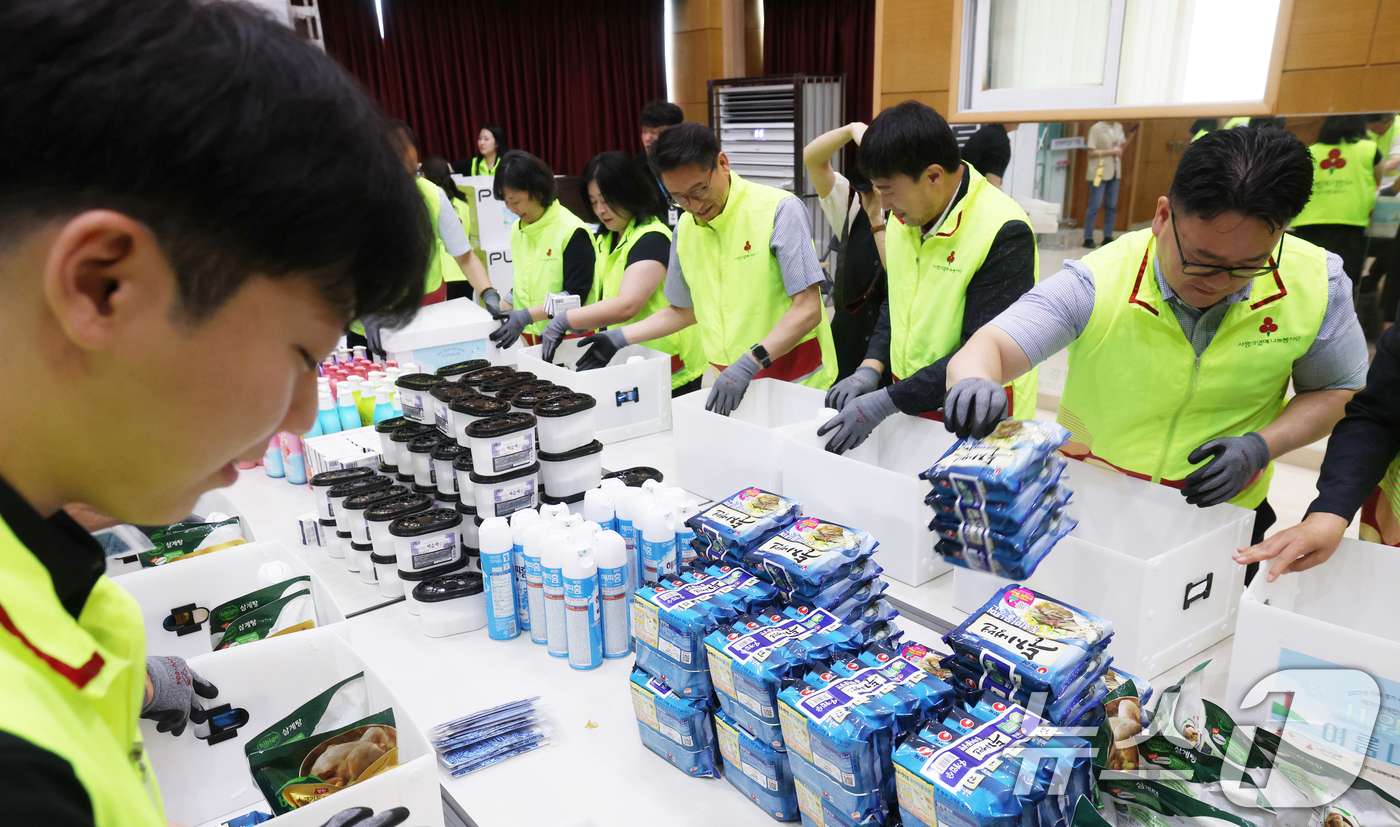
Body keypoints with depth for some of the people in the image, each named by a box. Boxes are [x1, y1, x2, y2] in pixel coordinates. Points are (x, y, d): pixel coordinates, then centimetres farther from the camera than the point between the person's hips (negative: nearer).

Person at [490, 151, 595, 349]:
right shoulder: (517, 230, 10)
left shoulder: (572, 231, -12)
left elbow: (575, 296, -16)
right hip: (528, 338, 6)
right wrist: (498, 309, 2)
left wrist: (526, 316, -24)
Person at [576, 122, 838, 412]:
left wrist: (749, 364, -27)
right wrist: (620, 338, 13)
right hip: (732, 388, 5)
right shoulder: (685, 228, 8)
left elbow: (807, 310, -16)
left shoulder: (779, 210, -11)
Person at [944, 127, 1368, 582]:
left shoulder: (1317, 284, -15)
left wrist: (1261, 446, -19)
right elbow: (992, 346, -32)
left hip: (1222, 518, 2)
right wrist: (975, 382, -56)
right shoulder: (1098, 283, -25)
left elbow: (1336, 390, 0)